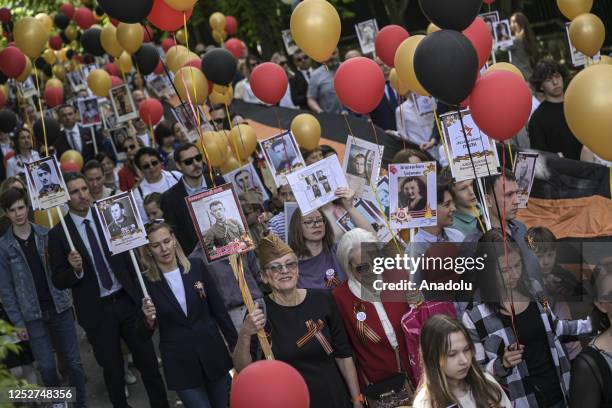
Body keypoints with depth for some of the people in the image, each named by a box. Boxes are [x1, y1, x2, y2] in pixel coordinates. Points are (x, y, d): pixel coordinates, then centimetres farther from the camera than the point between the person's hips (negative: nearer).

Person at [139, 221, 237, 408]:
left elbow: (218, 308, 3)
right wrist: (149, 319, -22)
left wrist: (236, 345, 4)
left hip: (213, 353, 2)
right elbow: (145, 335, -1)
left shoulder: (196, 266, -4)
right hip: (180, 364, -2)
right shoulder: (146, 282, -8)